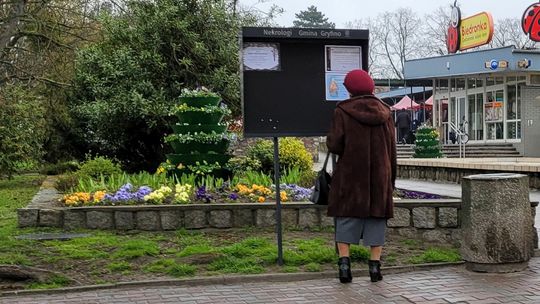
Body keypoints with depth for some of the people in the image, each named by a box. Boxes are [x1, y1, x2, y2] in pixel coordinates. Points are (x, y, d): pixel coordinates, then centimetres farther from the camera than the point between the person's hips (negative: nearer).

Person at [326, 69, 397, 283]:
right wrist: (391, 178, 15)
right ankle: (375, 266, 8)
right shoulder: (384, 112, 5)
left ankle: (344, 263, 0)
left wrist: (331, 140, 11)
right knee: (376, 215, 8)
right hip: (380, 174, 3)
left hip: (350, 174, -3)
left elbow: (334, 145, -12)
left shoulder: (343, 111, -7)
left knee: (347, 215, 5)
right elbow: (392, 148, 8)